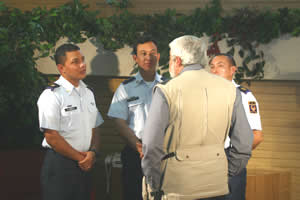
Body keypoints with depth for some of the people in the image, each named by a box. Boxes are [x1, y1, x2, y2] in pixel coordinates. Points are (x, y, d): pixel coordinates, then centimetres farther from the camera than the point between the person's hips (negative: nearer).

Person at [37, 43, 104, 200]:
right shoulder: (51, 96, -11)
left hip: (84, 166, 7)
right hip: (59, 165, -7)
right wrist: (80, 157, -9)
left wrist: (92, 152, -5)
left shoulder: (88, 93, 12)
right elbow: (52, 137, -14)